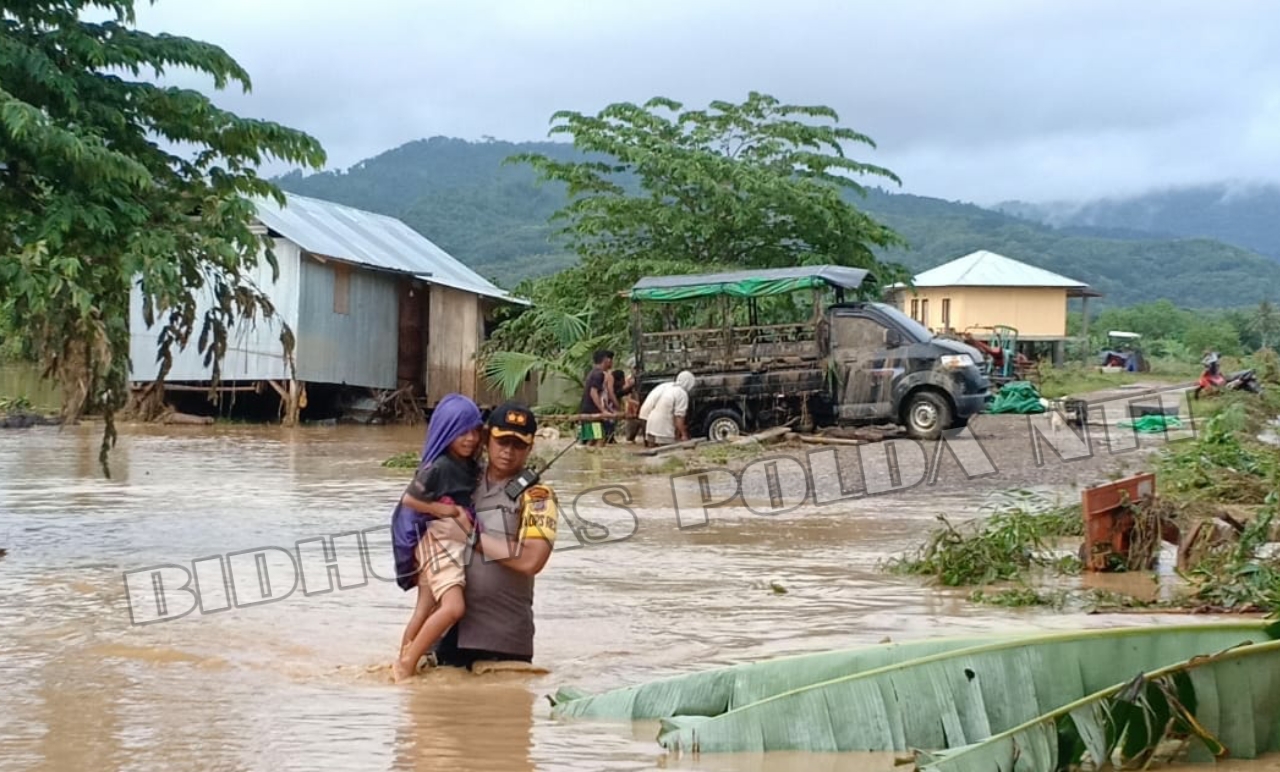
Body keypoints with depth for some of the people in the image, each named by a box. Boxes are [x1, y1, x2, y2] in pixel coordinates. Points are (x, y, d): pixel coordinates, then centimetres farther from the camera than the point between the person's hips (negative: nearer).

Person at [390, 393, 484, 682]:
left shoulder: (472, 468, 10)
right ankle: (406, 664, -14)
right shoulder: (438, 467, -13)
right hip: (438, 541, -8)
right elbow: (409, 499, -13)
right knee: (453, 606, -22)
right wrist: (451, 511, -12)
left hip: (460, 543, 8)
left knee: (425, 611, 11)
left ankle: (403, 663, 18)